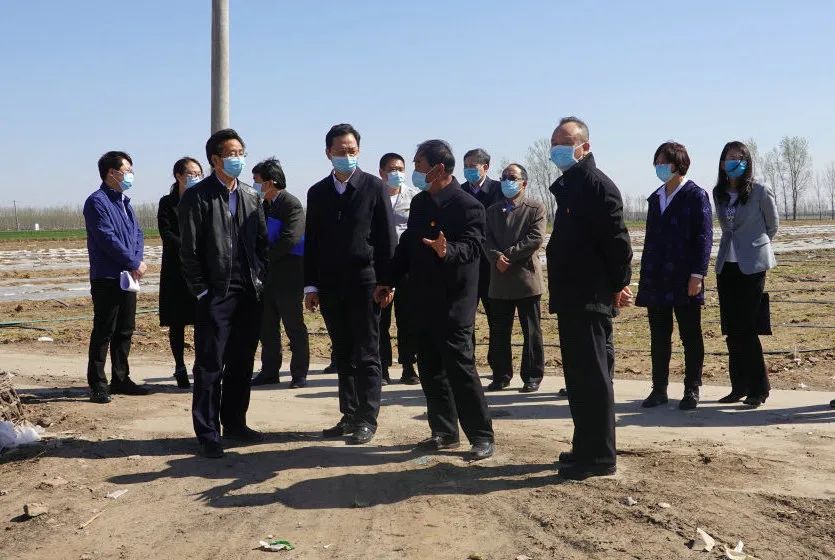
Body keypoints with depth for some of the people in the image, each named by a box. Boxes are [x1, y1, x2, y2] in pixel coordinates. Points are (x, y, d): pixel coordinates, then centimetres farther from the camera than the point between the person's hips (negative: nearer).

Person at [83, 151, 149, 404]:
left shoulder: (125, 202, 16)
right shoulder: (97, 202, -10)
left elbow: (138, 234, 13)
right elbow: (108, 239, -18)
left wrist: (137, 261, -5)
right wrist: (134, 263, -13)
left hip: (128, 277, 8)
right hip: (106, 277, -8)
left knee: (125, 330, 13)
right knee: (103, 332, -4)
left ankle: (120, 379, 23)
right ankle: (97, 385, 2)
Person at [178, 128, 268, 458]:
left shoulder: (251, 197, 13)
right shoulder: (197, 196, -4)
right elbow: (189, 250, -7)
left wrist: (259, 279, 6)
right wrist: (201, 290, -9)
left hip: (249, 294, 6)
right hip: (216, 295, -5)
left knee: (241, 364, 12)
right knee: (210, 366, -1)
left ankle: (234, 423, 24)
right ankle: (208, 434, 6)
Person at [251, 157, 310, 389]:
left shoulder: (291, 205, -11)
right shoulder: (264, 206, 15)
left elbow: (290, 239, -21)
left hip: (288, 275, -8)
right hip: (267, 275, 8)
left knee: (294, 327, 0)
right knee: (267, 327, 11)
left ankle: (299, 374, 7)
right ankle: (269, 371, 20)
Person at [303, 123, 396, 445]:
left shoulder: (374, 188, -1)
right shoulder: (318, 193, 11)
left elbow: (387, 239, -3)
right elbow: (311, 242, 11)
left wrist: (386, 283, -8)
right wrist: (311, 285, 6)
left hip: (364, 283, -4)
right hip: (330, 286, 4)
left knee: (366, 355, 0)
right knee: (343, 355, 10)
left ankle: (367, 419, 6)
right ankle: (349, 415, 18)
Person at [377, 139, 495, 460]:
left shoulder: (468, 206, -12)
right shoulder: (419, 202, 12)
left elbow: (472, 246, -23)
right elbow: (407, 244, 17)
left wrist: (447, 251, -43)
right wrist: (390, 281, 15)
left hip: (453, 303, -8)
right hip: (422, 301, 8)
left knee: (460, 368, -5)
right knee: (430, 370, 11)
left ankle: (482, 436, 6)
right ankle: (444, 431, 22)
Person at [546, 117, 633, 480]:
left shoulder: (597, 184, -13)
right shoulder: (568, 187, 17)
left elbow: (617, 240, -17)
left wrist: (618, 285, -11)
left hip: (591, 300, -10)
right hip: (571, 300, 10)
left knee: (593, 377, -4)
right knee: (579, 377, 15)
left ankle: (599, 456, 3)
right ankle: (587, 448, 25)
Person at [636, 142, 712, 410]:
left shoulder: (695, 195, -4)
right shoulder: (655, 198, 15)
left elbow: (704, 236, -9)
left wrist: (697, 274, -16)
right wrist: (645, 276, 13)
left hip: (684, 280, -6)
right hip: (656, 281, 6)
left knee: (690, 337, 4)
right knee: (658, 337, 9)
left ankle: (692, 390, 13)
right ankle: (659, 389, 16)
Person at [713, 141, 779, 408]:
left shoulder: (760, 192, -7)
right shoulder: (719, 193, 8)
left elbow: (772, 225, 7)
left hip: (752, 265, -5)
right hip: (726, 265, 5)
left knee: (746, 328, -7)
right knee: (731, 330, 6)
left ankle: (758, 388, 3)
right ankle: (739, 387, 15)